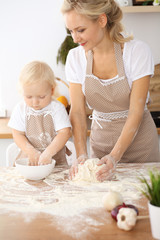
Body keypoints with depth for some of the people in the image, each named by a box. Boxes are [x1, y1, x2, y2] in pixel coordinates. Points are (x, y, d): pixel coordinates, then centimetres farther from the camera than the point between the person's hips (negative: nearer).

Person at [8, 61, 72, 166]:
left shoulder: (57, 108, -7)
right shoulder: (21, 109, 1)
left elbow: (65, 132, -13)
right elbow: (17, 134, 1)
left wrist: (48, 153, -22)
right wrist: (31, 151, -15)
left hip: (55, 158, 0)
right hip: (28, 157, 0)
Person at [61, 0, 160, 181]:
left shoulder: (137, 51, -17)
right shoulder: (76, 57, -6)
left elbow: (136, 113, -19)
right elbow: (77, 112, -8)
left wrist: (115, 156, -28)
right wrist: (81, 154, -22)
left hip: (137, 138, -2)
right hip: (100, 138, 3)